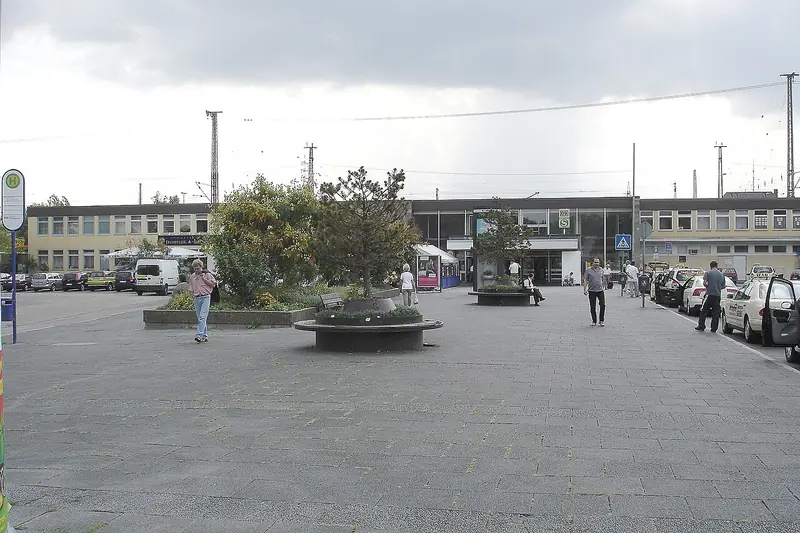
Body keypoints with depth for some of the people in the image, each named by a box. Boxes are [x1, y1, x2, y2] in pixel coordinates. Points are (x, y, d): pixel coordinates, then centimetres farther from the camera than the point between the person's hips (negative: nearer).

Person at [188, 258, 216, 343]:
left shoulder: (207, 274, 2)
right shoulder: (192, 276, 14)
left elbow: (213, 284, -1)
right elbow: (191, 289, 21)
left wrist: (204, 278, -6)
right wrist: (194, 295, 8)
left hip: (205, 297, -5)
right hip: (196, 299, 5)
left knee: (202, 317, -17)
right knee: (199, 319, 6)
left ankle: (200, 335, -25)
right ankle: (205, 336, 13)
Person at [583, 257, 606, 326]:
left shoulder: (601, 270, 11)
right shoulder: (588, 270, 0)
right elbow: (585, 280, -4)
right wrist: (585, 289, -12)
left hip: (600, 290, 2)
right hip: (592, 291, -2)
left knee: (603, 305, -7)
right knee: (592, 307, 3)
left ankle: (602, 320, 4)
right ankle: (594, 321, 14)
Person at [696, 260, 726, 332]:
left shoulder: (708, 273, -4)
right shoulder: (722, 274, 9)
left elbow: (704, 282, -12)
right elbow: (723, 286, 13)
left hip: (710, 294, -4)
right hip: (718, 295, 4)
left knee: (704, 311, 3)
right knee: (715, 313, 7)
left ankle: (701, 326, 0)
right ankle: (714, 328, 6)